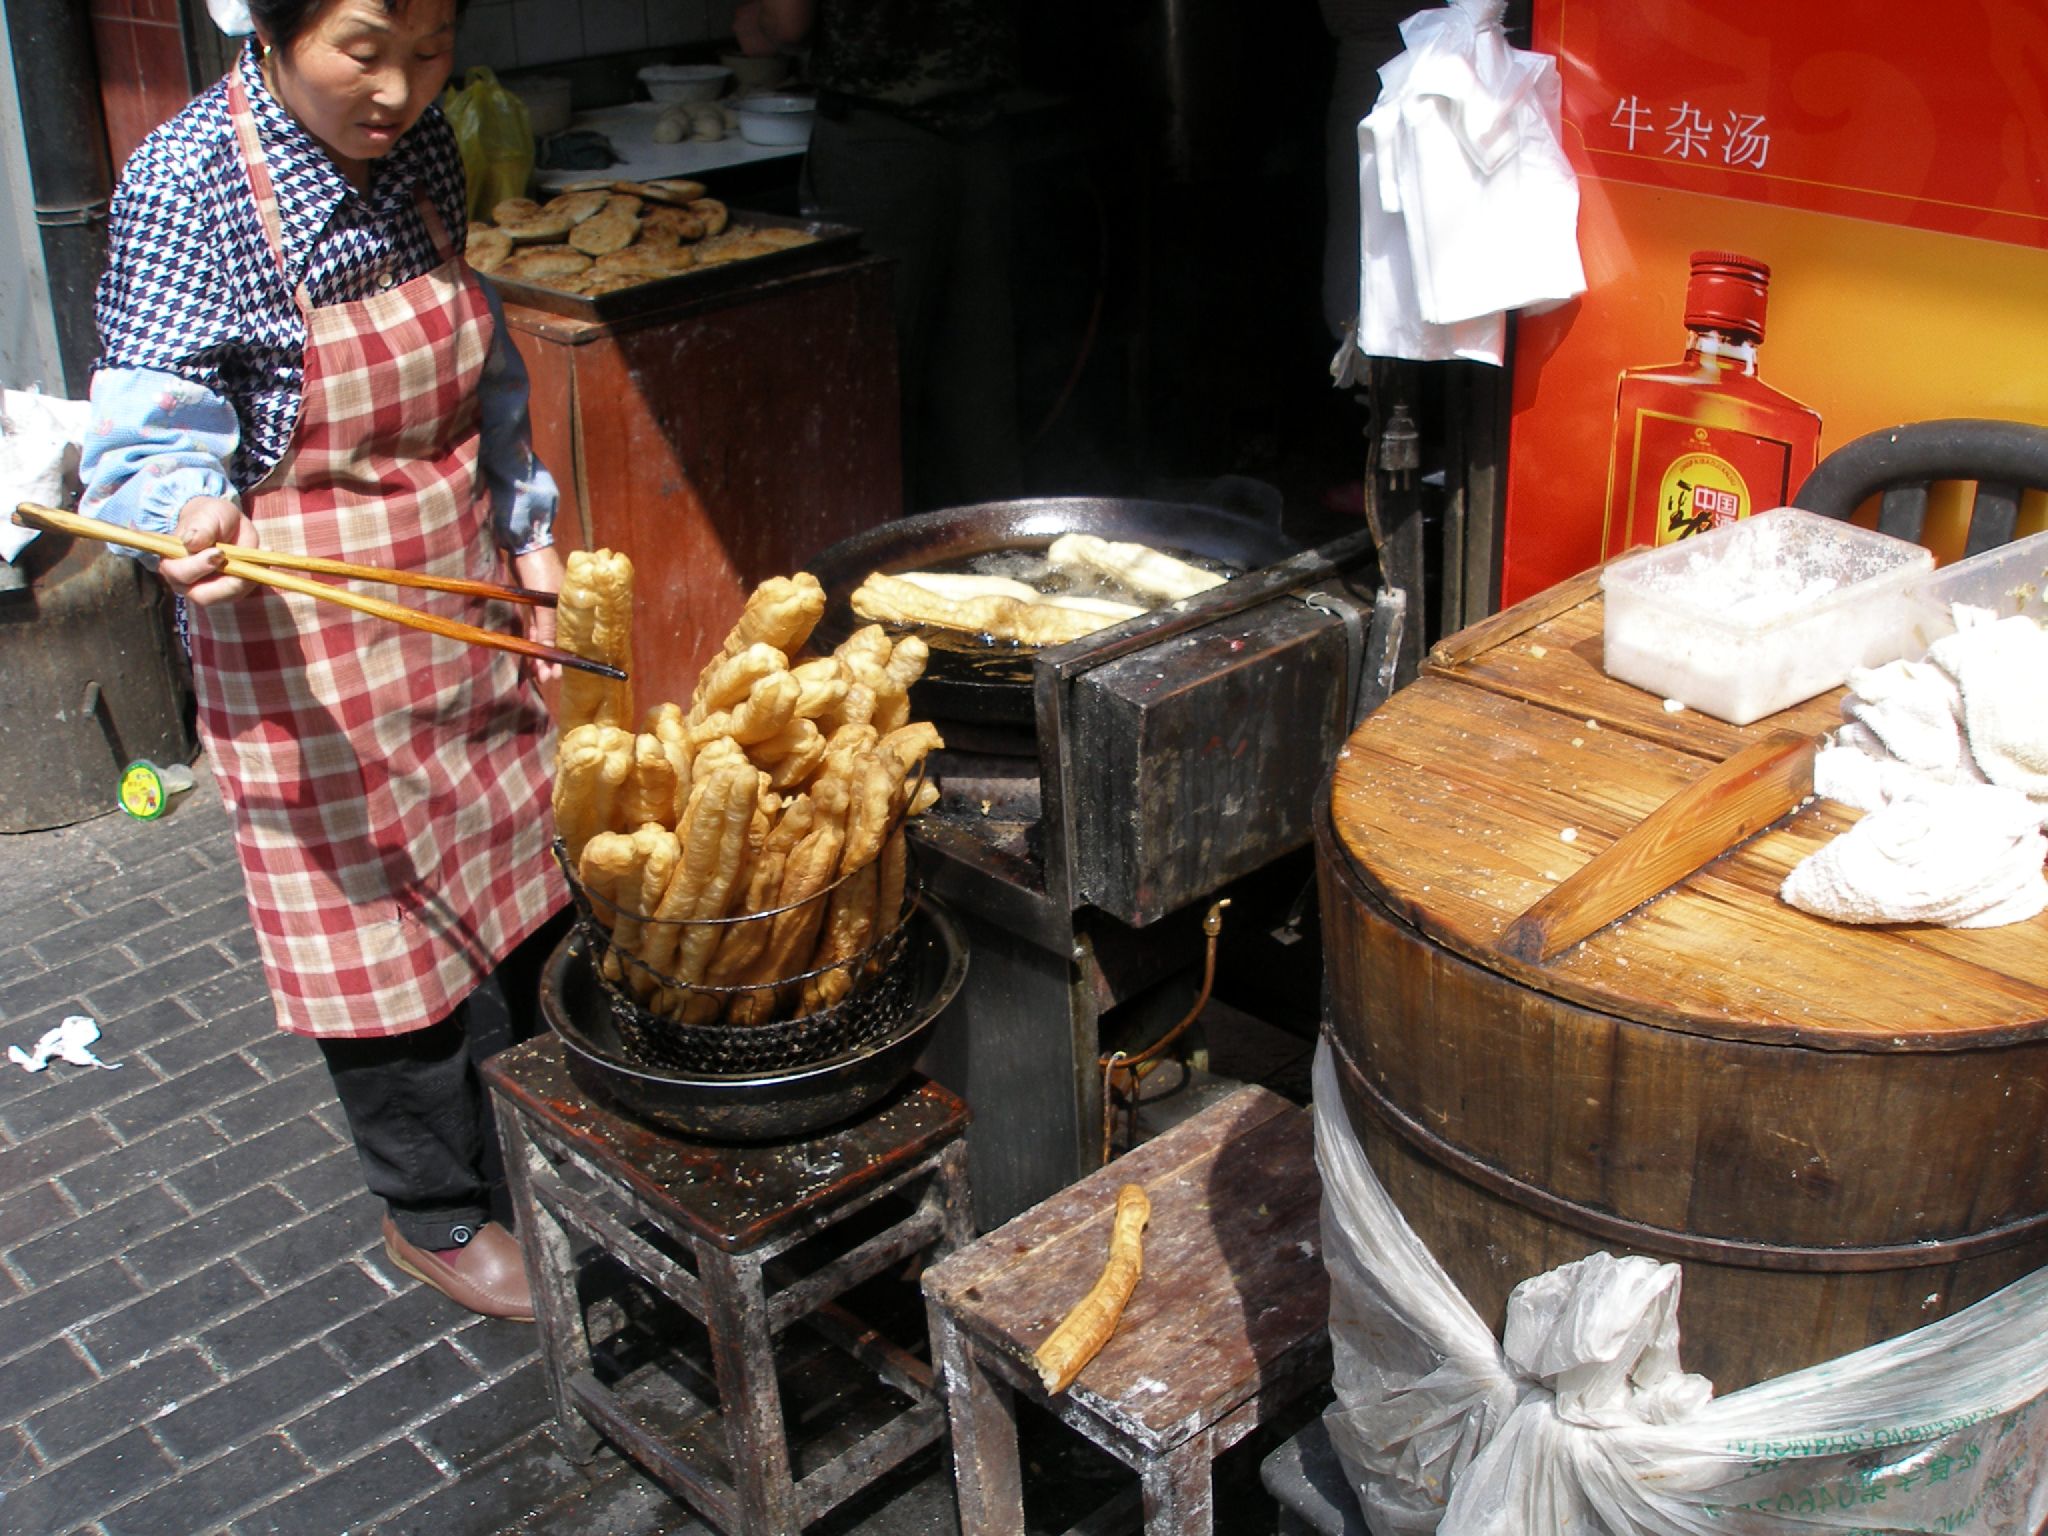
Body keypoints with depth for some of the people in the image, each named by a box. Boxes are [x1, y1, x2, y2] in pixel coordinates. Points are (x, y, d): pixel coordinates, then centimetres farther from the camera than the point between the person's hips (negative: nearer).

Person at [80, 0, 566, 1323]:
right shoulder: (188, 182, -18)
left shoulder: (422, 145, 1)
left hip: (460, 588, 7)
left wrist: (526, 524, 14)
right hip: (310, 633, -6)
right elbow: (155, 431, -19)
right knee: (380, 931, 4)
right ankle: (435, 1215, 27)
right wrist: (190, 520, -39)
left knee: (511, 889, 17)